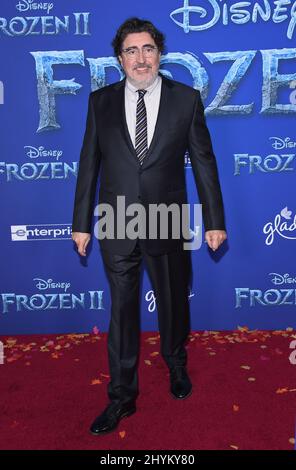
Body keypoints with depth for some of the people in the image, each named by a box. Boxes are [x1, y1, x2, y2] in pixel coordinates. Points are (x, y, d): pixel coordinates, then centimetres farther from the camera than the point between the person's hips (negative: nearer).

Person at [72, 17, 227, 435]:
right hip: (117, 226, 1)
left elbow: (203, 161, 0)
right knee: (122, 311, 9)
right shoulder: (101, 101, 2)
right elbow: (89, 164, 4)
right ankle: (122, 397, 28)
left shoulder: (186, 99, -1)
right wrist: (81, 222, 3)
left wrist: (214, 221, -1)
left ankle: (176, 364, 48)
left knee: (173, 303, 17)